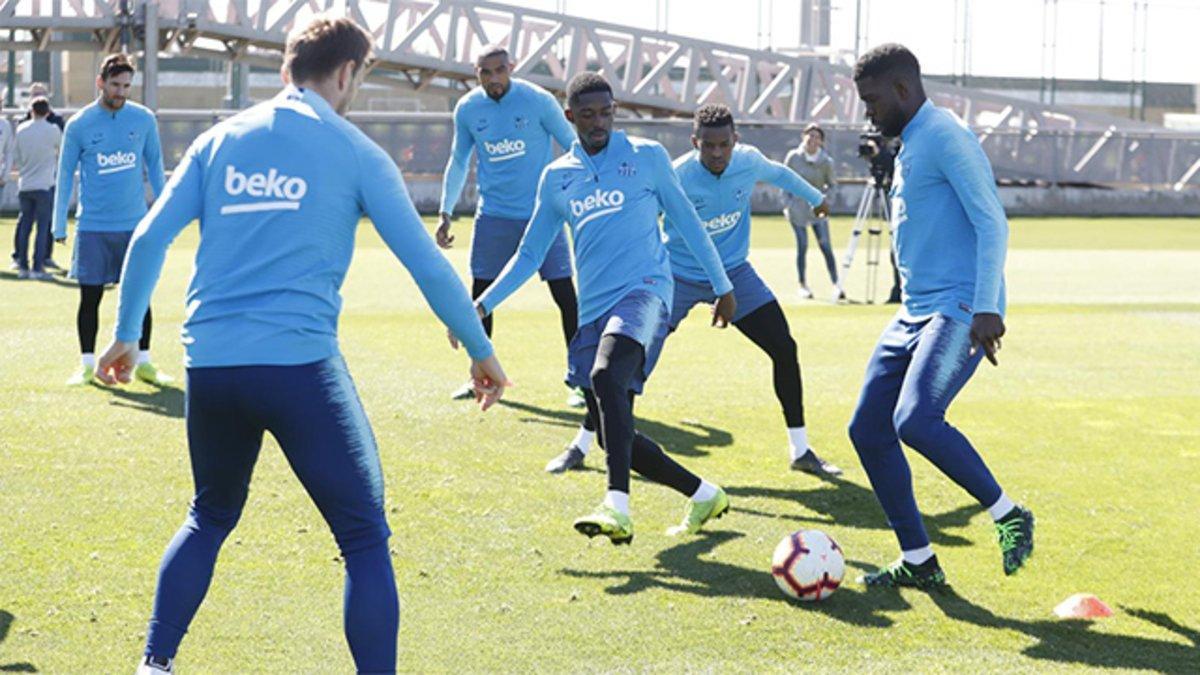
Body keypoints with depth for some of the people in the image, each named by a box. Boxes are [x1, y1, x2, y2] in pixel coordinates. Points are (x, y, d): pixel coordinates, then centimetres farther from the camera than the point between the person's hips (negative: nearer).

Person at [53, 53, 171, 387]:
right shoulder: (79, 125, -3)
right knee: (90, 297, 3)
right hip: (93, 226, -1)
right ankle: (87, 364, 12)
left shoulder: (144, 119, 1)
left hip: (135, 224, 1)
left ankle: (144, 362, 14)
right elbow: (65, 175, 3)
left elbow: (154, 167, 10)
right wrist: (59, 225, 0)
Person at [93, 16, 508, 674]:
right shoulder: (354, 152, 2)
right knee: (365, 538, 2)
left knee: (210, 516, 25)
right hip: (300, 363, -5)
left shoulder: (220, 140, 12)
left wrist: (126, 335, 17)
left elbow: (149, 238, 7)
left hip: (210, 365, 5)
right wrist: (481, 351, 12)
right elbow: (426, 262, 3)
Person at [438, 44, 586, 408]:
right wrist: (446, 214, 9)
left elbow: (574, 147, 0)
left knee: (565, 295, -6)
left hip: (541, 213, -3)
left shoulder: (537, 101, -10)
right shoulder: (467, 109, 0)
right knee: (480, 295, 4)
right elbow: (458, 162, 14)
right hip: (493, 215, 3)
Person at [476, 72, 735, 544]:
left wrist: (722, 285, 15)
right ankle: (704, 495, 22)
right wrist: (483, 304, 10)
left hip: (644, 290, -5)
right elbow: (529, 254, 20)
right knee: (615, 437, 2)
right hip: (593, 309, 5)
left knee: (605, 376, -34)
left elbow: (687, 221, 14)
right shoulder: (556, 178, 15)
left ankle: (618, 506, -43)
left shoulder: (646, 156, 7)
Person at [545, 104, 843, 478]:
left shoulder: (749, 160, -11)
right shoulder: (676, 176, -24)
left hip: (734, 272, 4)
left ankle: (801, 450, 11)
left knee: (784, 348, -5)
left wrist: (815, 197, 29)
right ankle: (581, 445, 4)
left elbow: (779, 174, 12)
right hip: (679, 275, -4)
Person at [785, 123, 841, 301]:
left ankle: (836, 285, -7)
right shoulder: (793, 157, -6)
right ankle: (803, 286, 12)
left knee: (826, 246, -6)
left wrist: (823, 198, -13)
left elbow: (832, 184, 5)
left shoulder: (826, 161, -6)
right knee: (802, 246, 1)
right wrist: (790, 201, 1)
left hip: (818, 207, 0)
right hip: (797, 208, 0)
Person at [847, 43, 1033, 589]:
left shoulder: (946, 137, -11)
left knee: (916, 421, -26)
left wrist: (986, 308, -23)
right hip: (914, 313, 10)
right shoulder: (908, 147, 19)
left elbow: (991, 222, -17)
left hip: (958, 311, -10)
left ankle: (1009, 516, -7)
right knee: (868, 429, 3)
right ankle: (918, 561, 11)